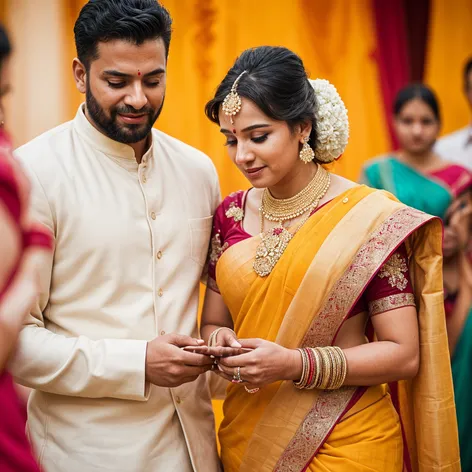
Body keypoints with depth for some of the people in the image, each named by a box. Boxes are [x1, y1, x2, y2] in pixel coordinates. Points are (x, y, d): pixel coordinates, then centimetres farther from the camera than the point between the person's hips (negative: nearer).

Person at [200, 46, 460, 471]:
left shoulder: (372, 219, -13)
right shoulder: (230, 215, 1)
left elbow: (404, 353, -12)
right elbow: (213, 321, 9)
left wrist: (296, 364, -24)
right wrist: (219, 342, -13)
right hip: (247, 437, 4)